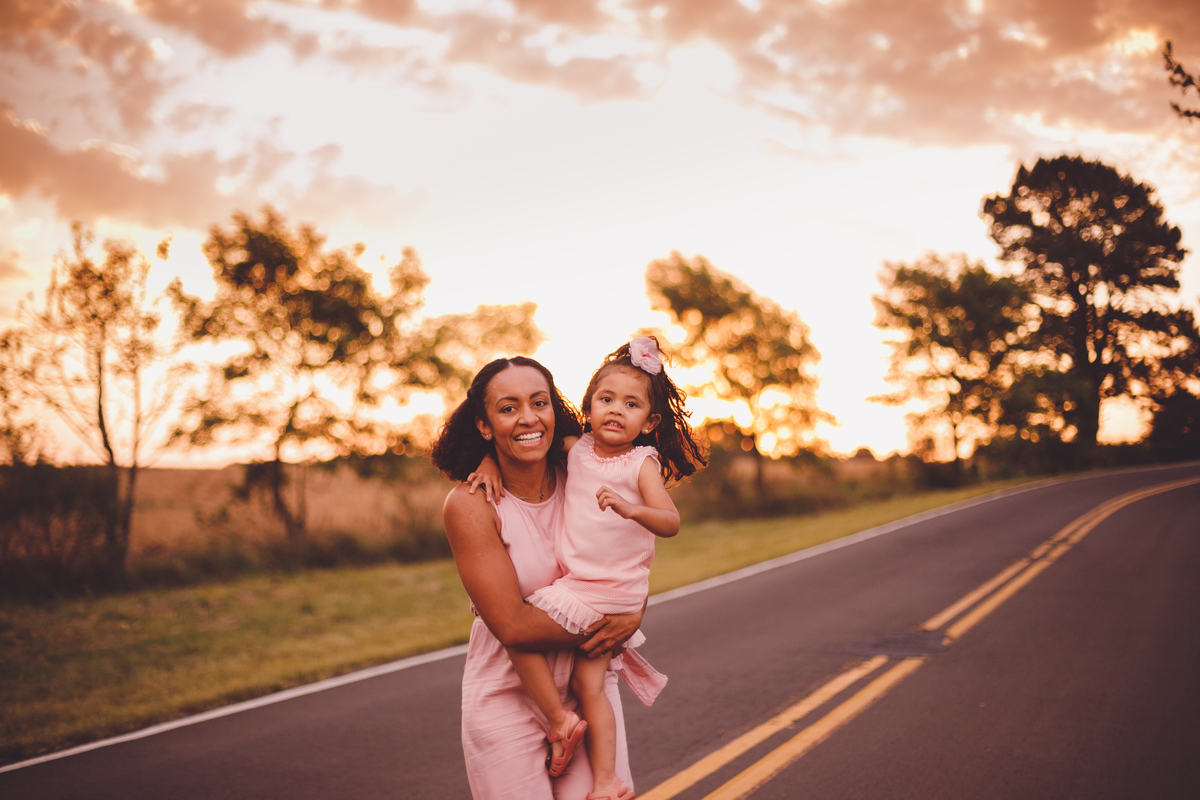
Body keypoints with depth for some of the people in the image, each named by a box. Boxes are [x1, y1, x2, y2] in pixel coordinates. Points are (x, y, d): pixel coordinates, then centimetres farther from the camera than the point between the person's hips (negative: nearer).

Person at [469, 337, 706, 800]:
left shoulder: (642, 463, -9)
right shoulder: (576, 449, 6)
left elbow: (671, 522, -21)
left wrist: (631, 509, -39)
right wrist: (491, 462, 1)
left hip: (613, 595, -5)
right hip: (573, 585, 5)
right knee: (589, 684, 3)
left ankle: (560, 721, -2)